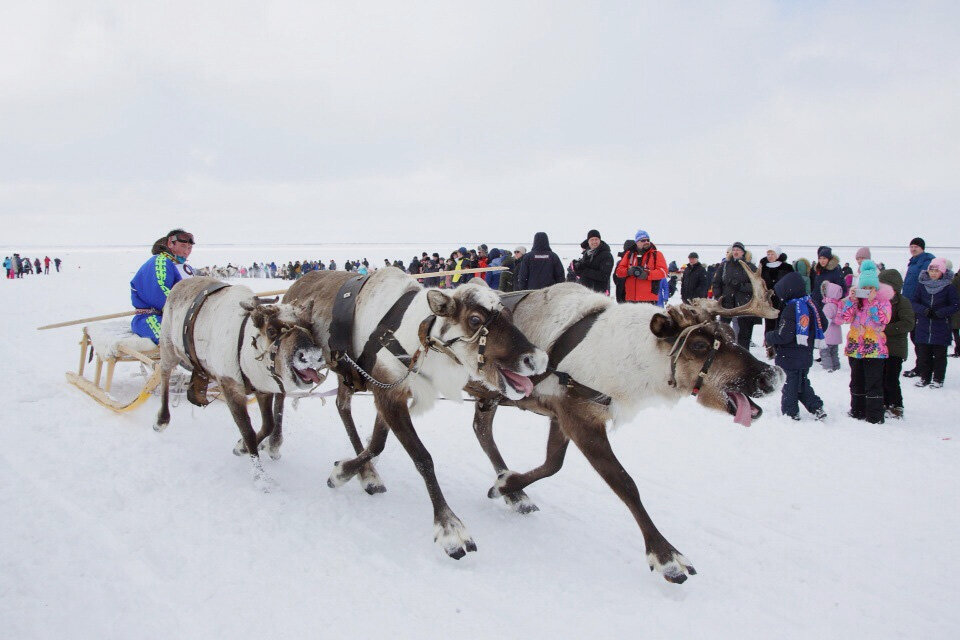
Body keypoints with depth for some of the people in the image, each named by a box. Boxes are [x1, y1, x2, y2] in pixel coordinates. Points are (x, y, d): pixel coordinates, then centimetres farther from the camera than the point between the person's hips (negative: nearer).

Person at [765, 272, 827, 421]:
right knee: (802, 383, 21)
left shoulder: (790, 308, -21)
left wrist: (768, 336, -8)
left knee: (789, 385, 4)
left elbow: (783, 336, -24)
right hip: (805, 356, 8)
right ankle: (817, 408, 16)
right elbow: (822, 324, 16)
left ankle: (790, 412, 11)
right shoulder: (809, 304, 5)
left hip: (790, 357, -8)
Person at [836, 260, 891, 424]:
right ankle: (857, 411, 26)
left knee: (874, 382, -4)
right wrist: (851, 299, -13)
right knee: (857, 381, 14)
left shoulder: (882, 301, -1)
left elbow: (883, 320, -18)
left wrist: (873, 301, -18)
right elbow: (843, 318, -7)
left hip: (874, 348, -4)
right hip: (855, 347, 4)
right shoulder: (853, 299, 7)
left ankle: (875, 415, 1)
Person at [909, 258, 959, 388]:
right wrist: (924, 310, -16)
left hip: (941, 328, -2)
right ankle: (924, 377, 20)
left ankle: (938, 379, 15)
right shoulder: (922, 284, 3)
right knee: (923, 354, 8)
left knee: (939, 355, 5)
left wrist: (939, 313, -16)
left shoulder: (948, 287, -4)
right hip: (923, 327, 2)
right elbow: (913, 302, 2)